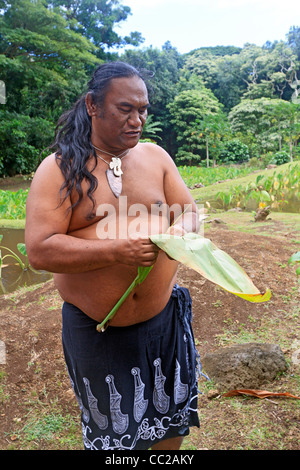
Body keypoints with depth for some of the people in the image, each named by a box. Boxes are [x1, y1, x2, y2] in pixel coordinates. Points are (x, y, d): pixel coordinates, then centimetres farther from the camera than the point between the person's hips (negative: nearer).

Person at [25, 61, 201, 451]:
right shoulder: (59, 169, -10)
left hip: (164, 318, 3)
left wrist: (179, 230, -21)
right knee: (112, 424, 20)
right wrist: (118, 250, -28)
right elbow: (39, 251, -18)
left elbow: (191, 212, 3)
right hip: (95, 330, -3)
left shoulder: (155, 156, 1)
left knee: (172, 418, 22)